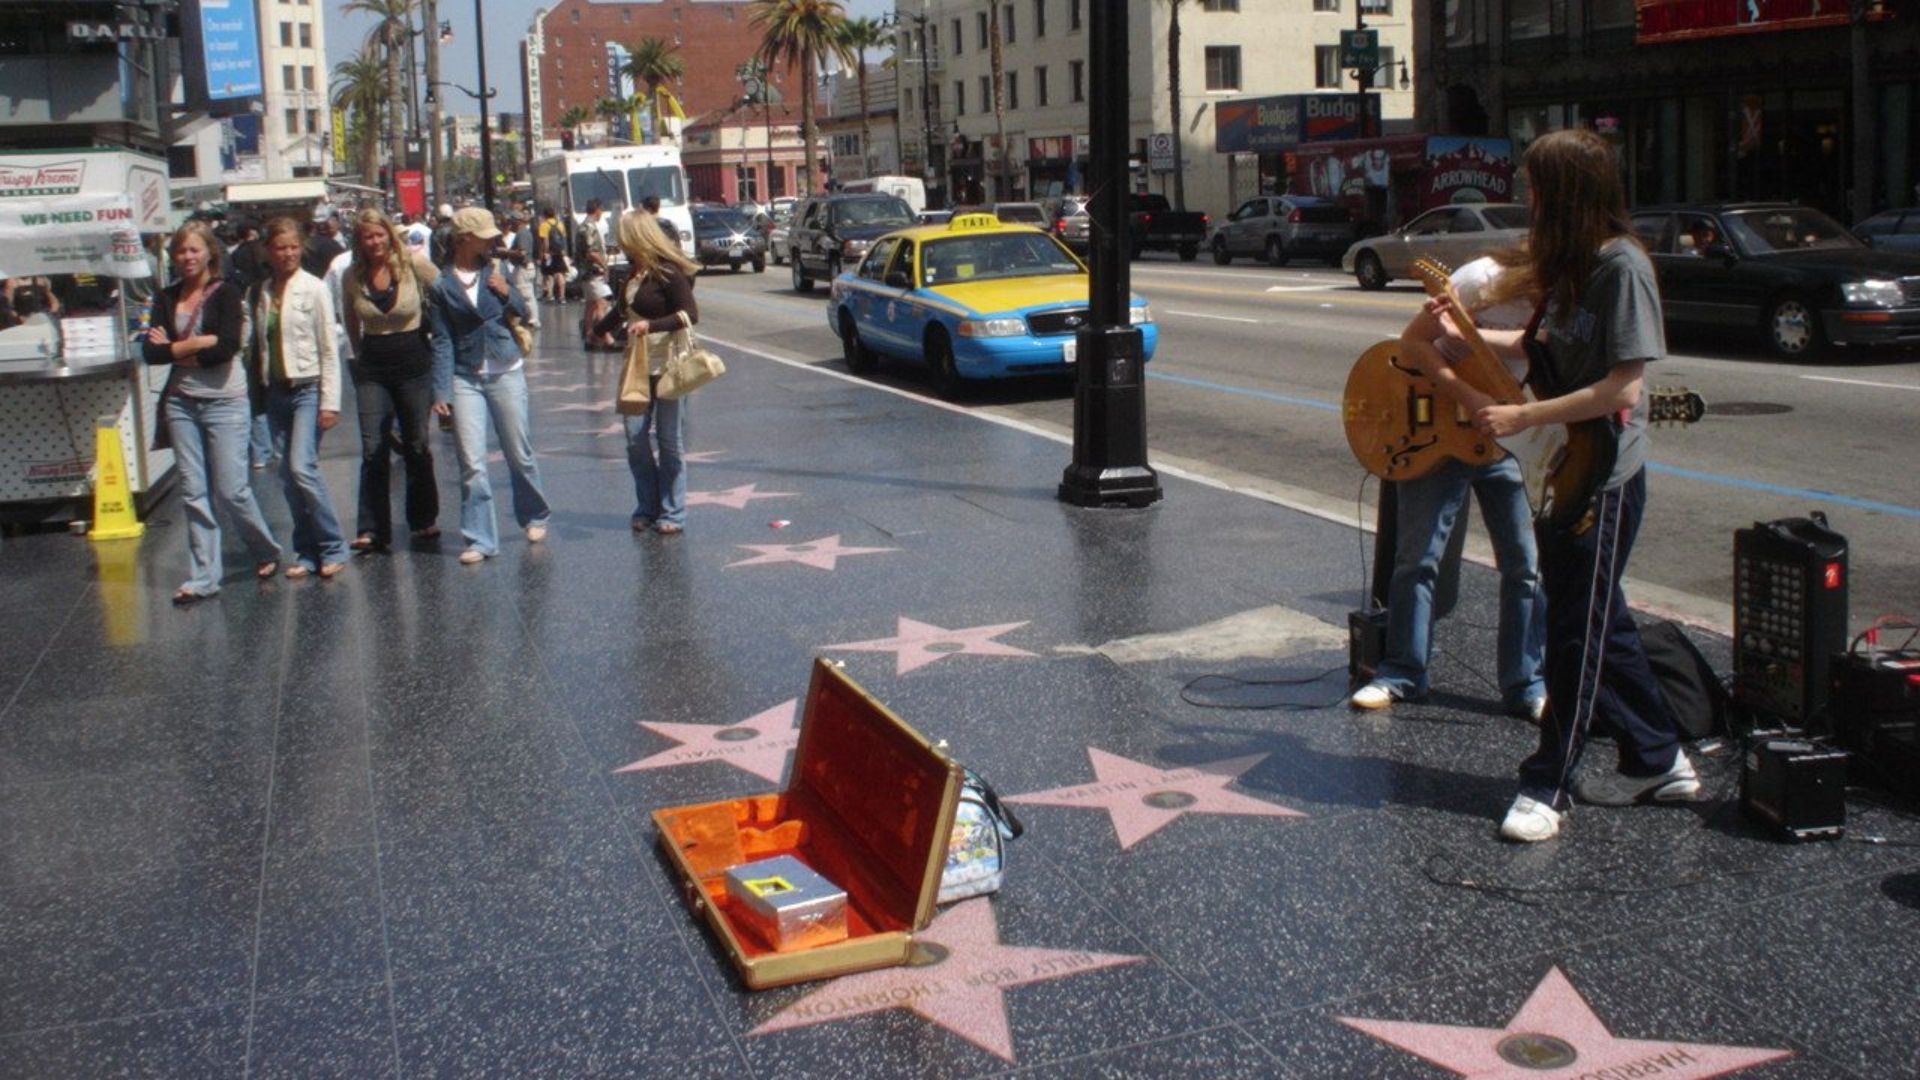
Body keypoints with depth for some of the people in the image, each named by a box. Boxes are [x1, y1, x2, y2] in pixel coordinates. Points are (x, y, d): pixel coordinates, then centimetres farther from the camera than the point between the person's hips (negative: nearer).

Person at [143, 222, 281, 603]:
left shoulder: (225, 293, -4)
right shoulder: (166, 298, 8)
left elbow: (229, 346, -19)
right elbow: (150, 352, -2)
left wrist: (175, 350, -10)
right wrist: (199, 344, -13)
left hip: (225, 400, -4)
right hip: (181, 402, 4)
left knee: (230, 490, -4)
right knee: (193, 492, 4)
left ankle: (267, 552, 22)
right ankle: (202, 578, 10)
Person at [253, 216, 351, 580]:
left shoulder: (314, 289, -6)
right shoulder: (262, 292, 7)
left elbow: (329, 349, -7)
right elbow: (259, 344, 12)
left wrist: (330, 402, -11)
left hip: (308, 387, -5)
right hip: (276, 390, 5)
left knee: (302, 467, -15)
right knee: (288, 475, 5)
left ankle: (332, 547, -3)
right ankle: (306, 552, 14)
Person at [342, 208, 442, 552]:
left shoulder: (413, 263, -8)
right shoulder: (352, 276, 0)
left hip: (415, 365, -1)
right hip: (372, 370, 2)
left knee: (418, 446, 8)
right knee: (373, 449, -4)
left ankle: (424, 520, 24)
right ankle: (372, 530, -2)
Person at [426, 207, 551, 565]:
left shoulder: (496, 271, 4)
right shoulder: (440, 285, -2)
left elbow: (524, 314, 12)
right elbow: (442, 341, -2)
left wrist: (507, 293, -9)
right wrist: (441, 392, -8)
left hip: (506, 373, 2)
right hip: (465, 378, -2)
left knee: (520, 454, 11)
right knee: (471, 464, -5)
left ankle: (535, 517, 32)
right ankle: (480, 539, 2)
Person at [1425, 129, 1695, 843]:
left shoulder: (1622, 266, -17)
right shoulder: (1568, 263, 10)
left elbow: (1622, 388, -23)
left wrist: (1521, 418, -21)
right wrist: (1463, 333, 13)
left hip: (1603, 477, -9)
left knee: (1578, 630, -1)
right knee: (1601, 621, 16)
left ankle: (1549, 786, 7)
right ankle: (1657, 761, 28)